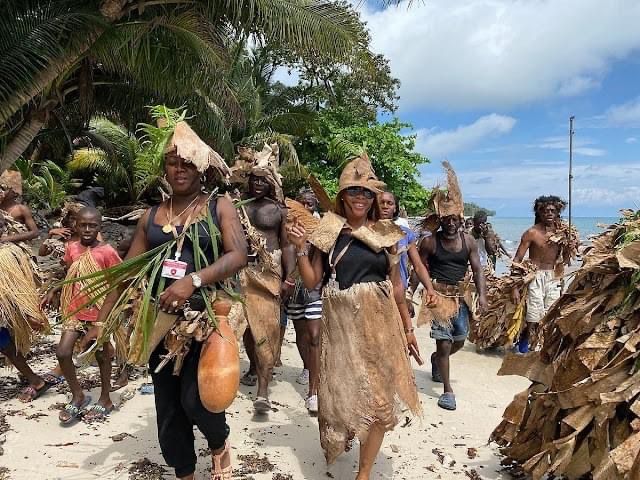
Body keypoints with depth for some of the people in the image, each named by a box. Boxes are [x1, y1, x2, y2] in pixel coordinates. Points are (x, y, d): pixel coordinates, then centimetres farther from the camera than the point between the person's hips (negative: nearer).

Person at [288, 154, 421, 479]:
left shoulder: (385, 233, 5)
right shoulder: (328, 231, -2)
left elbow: (396, 285, 10)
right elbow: (311, 282, -1)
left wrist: (407, 327, 12)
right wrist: (300, 248, -15)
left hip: (381, 323, 2)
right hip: (342, 324, -2)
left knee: (380, 399, 6)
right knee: (343, 394, 8)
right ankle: (337, 442, 41)